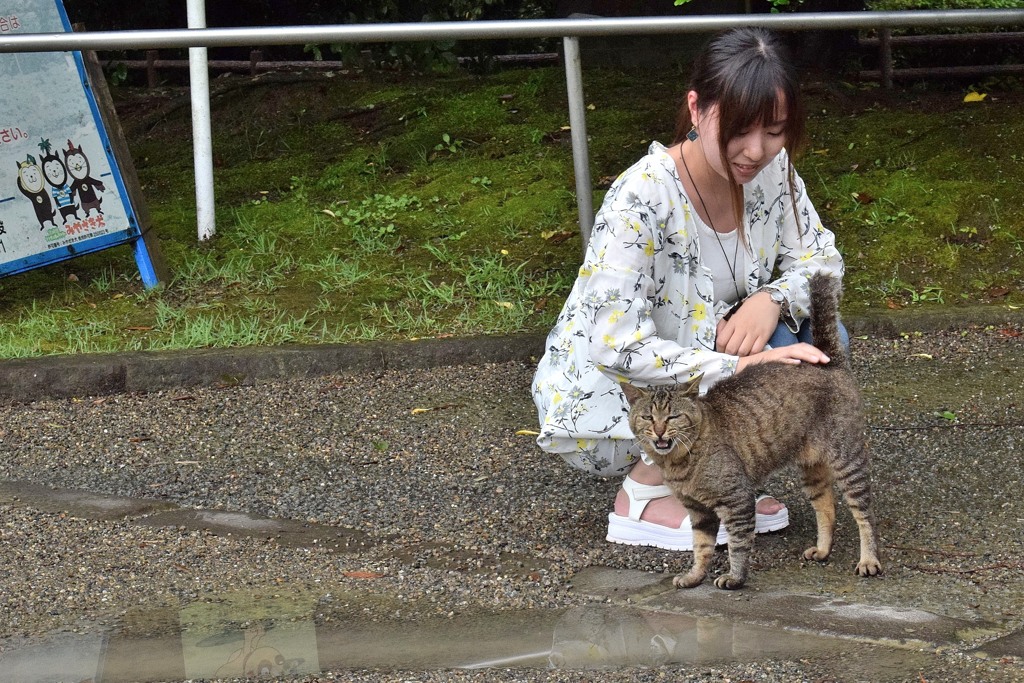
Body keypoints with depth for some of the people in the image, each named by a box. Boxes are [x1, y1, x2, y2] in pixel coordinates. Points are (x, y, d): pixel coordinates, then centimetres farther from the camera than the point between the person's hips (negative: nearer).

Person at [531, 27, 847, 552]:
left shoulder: (770, 170, -11)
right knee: (777, 352, -25)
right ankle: (643, 494, -9)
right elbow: (615, 346, -33)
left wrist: (772, 298, -24)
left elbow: (822, 260, -2)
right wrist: (741, 366, -39)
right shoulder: (642, 198, -30)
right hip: (605, 399, -6)